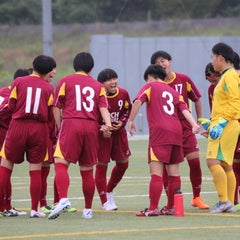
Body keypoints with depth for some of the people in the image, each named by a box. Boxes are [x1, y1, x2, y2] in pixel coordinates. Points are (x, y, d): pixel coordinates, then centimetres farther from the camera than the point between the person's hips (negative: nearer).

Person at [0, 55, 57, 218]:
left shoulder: (18, 82, 2)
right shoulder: (48, 88, 3)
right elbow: (51, 114, 2)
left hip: (18, 126, 0)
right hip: (39, 129, 0)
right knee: (36, 170, 4)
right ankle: (35, 209, 5)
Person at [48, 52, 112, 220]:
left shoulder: (65, 82, 10)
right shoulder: (98, 86, 18)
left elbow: (57, 108, 6)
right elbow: (103, 108, 3)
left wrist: (59, 128, 11)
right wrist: (108, 124, -9)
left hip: (71, 124, -3)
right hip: (91, 127, 3)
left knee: (61, 163, -11)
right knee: (87, 170, 10)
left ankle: (63, 199, -34)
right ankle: (88, 210, 16)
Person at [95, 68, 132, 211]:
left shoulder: (123, 94, -7)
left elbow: (128, 109, 9)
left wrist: (122, 122, -8)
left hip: (118, 132, 5)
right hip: (101, 134, -5)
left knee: (123, 163, 11)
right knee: (101, 165, -2)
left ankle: (109, 191, 34)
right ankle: (105, 202, 8)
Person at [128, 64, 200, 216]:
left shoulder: (150, 87, 9)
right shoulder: (174, 92, 23)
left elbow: (138, 101, -9)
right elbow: (184, 109, 8)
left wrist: (131, 121, -4)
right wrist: (194, 124, -6)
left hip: (159, 131, -6)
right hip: (176, 132, 6)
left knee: (156, 171, -10)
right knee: (173, 172, 10)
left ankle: (153, 208, -16)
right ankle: (171, 208, 16)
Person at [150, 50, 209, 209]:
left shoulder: (184, 80, -3)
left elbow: (197, 99, 9)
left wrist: (199, 120, 9)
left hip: (186, 128, 1)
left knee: (195, 161, -3)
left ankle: (197, 197, 13)